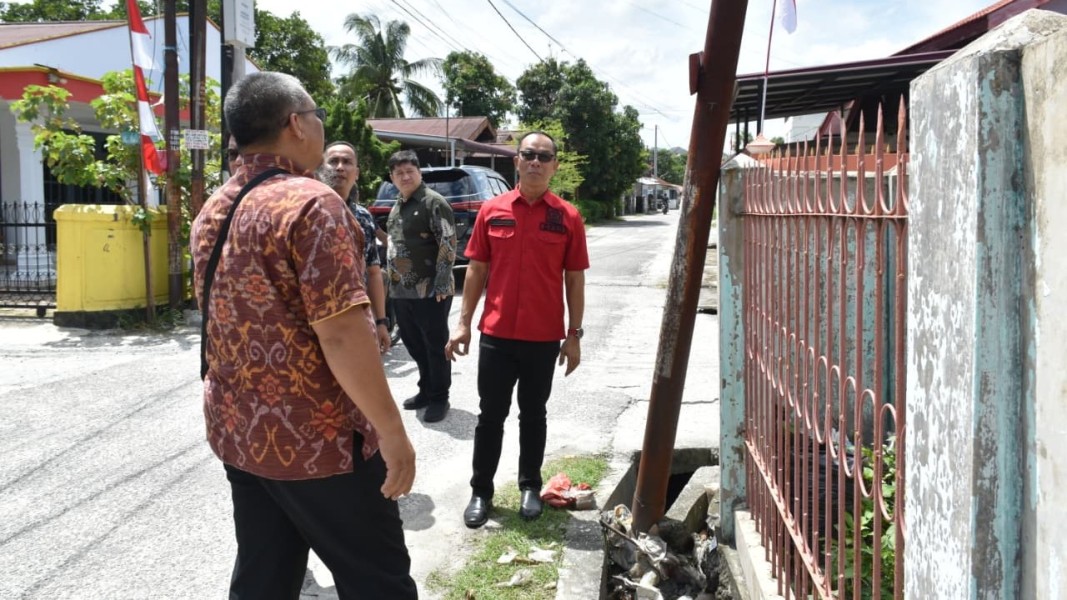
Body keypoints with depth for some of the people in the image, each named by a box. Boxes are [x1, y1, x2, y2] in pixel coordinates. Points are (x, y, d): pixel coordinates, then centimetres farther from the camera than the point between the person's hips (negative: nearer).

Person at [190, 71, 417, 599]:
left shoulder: (213, 211, 8)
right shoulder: (311, 202, -18)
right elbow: (342, 333, -24)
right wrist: (392, 431, -18)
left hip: (237, 433, 8)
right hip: (317, 438, -8)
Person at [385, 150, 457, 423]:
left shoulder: (434, 202, -9)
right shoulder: (397, 207, 16)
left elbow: (448, 245, -15)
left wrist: (441, 285, -19)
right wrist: (392, 282, 18)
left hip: (430, 291, -8)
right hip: (401, 290, 8)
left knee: (436, 345, 1)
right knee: (413, 343, 16)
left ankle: (439, 398, 11)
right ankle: (426, 391, 30)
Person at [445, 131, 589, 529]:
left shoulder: (568, 217, -1)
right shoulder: (492, 211, 1)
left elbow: (575, 280, 1)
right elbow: (477, 270, 5)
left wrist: (574, 335, -1)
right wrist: (463, 323, 1)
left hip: (544, 338, 0)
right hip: (496, 335, 1)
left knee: (533, 415, 13)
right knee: (491, 416, 9)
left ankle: (530, 487, 27)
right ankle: (481, 492, 20)